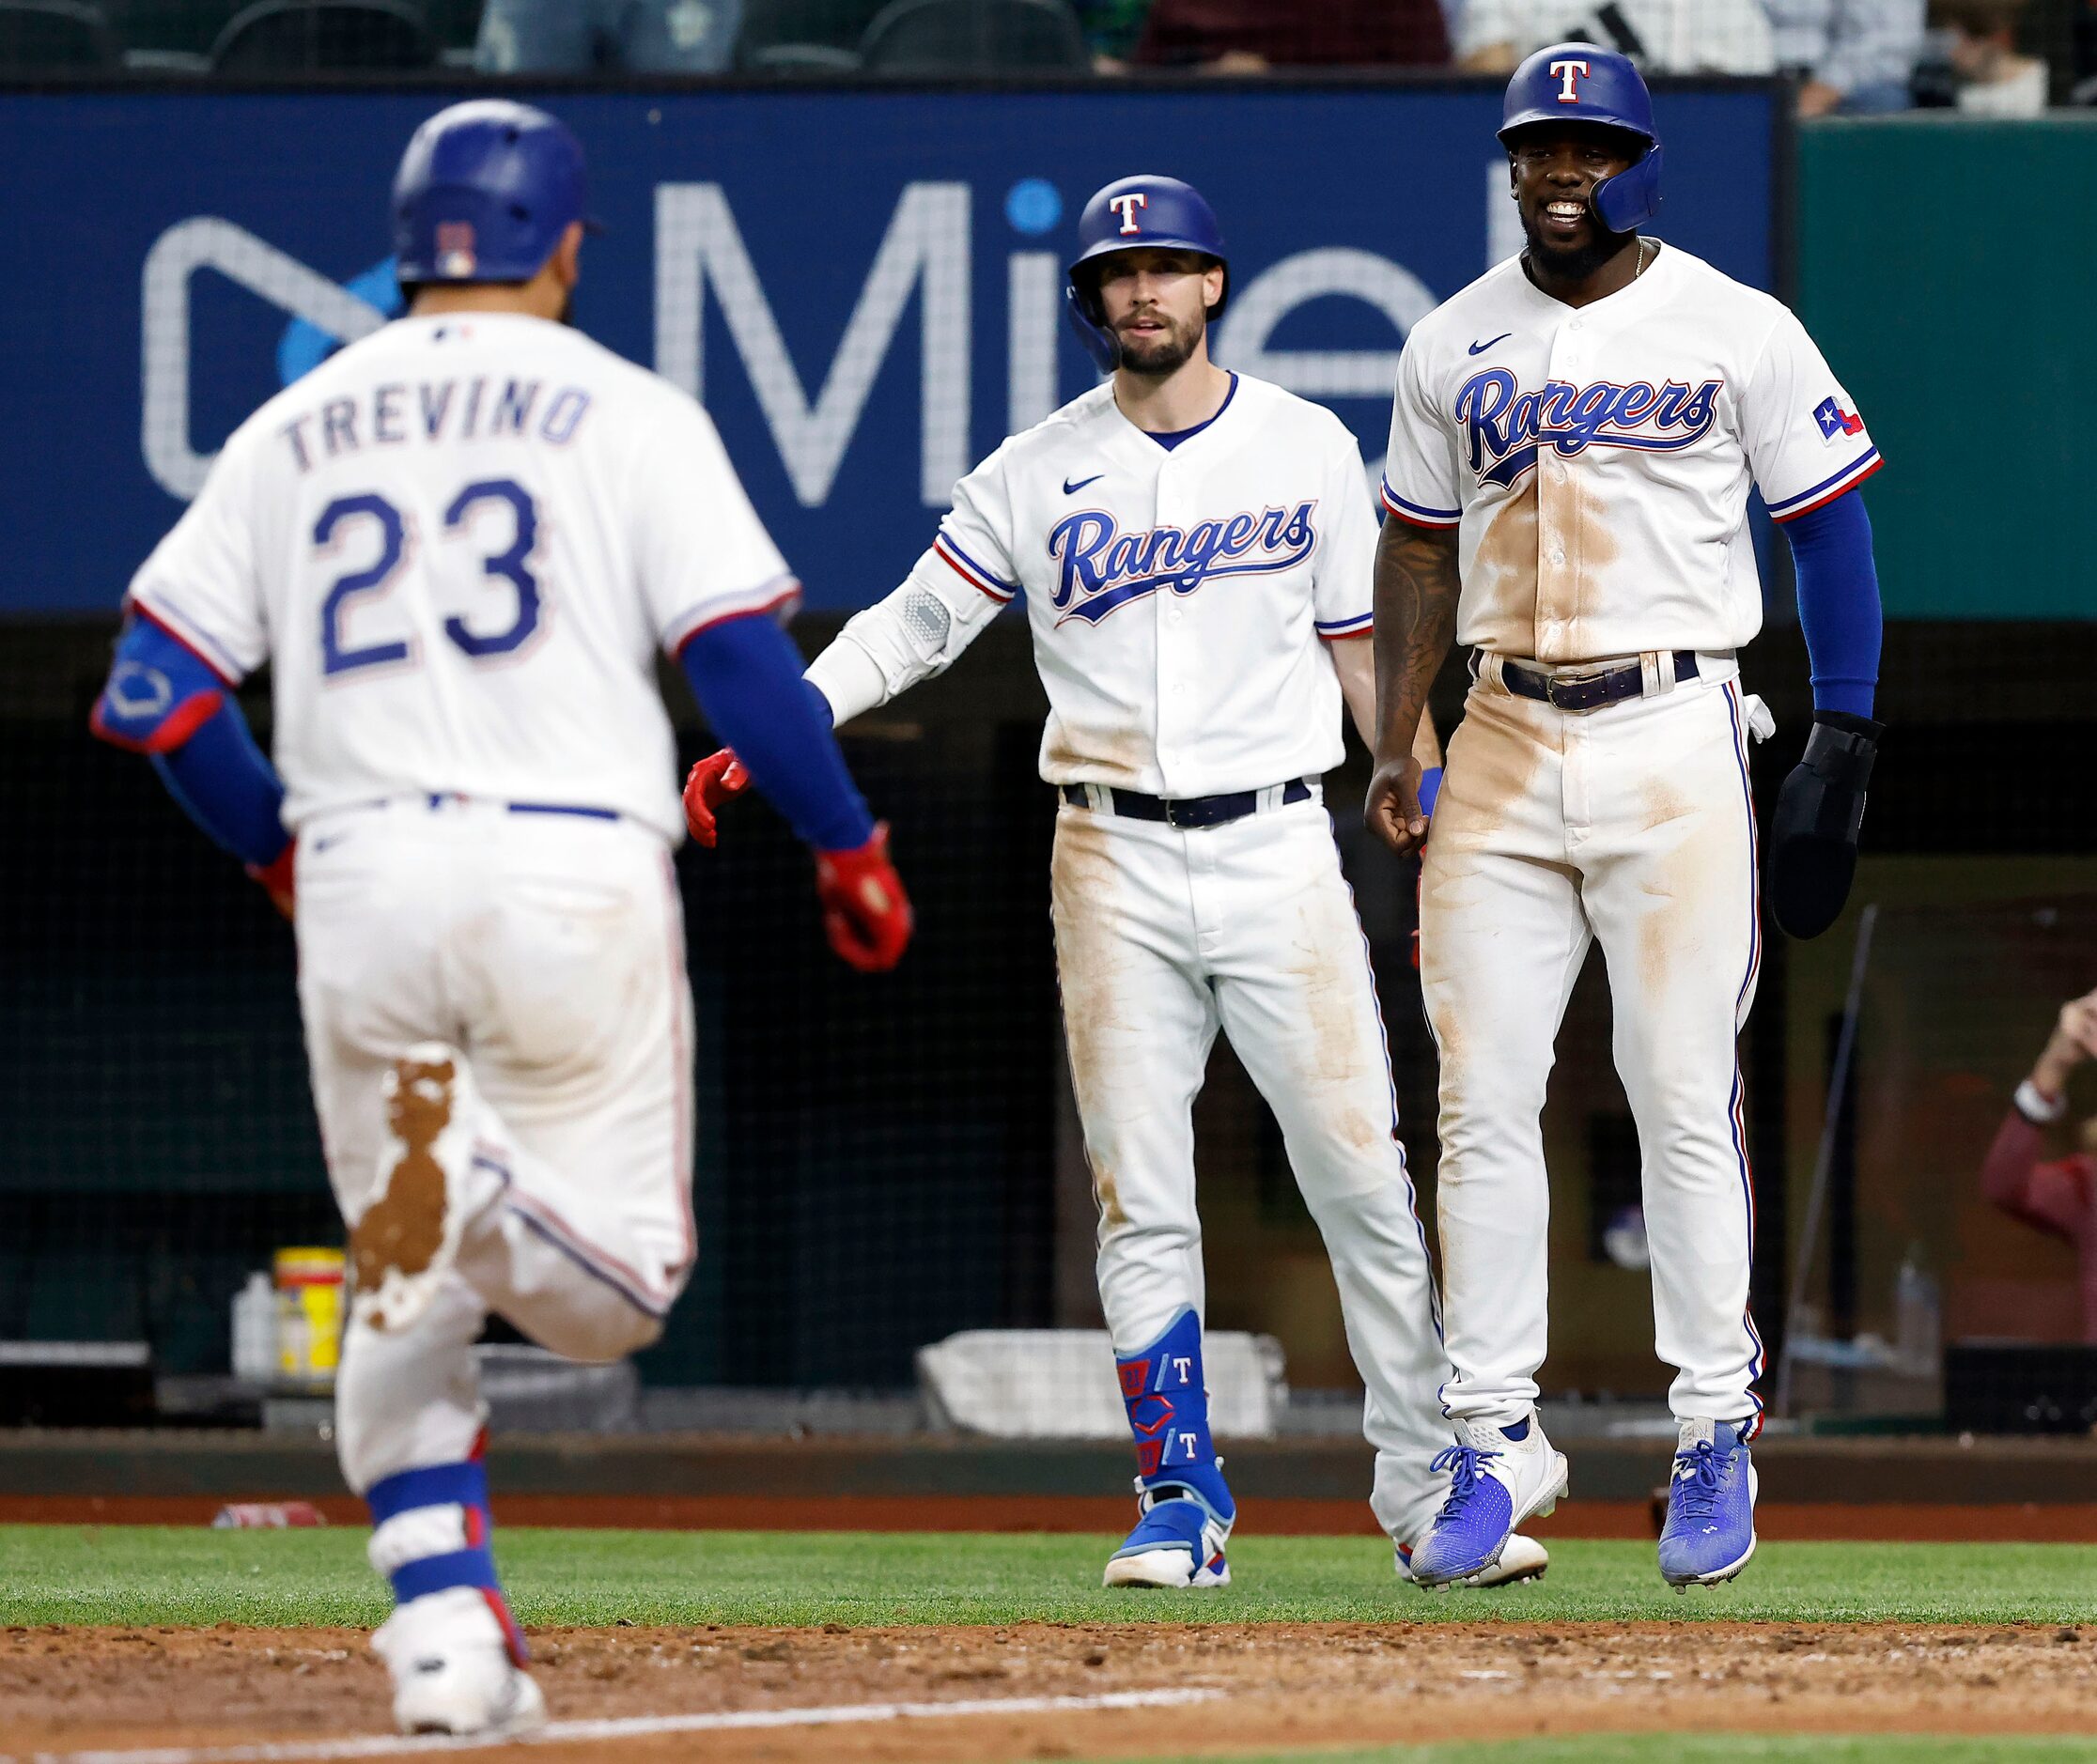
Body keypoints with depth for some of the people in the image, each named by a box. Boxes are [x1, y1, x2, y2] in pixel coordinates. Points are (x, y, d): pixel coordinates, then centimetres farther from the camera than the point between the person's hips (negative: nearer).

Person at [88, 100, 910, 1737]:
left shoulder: (292, 429, 13)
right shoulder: (628, 415, 4)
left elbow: (152, 689, 9)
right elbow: (745, 659, -5)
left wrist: (283, 848, 22)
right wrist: (848, 848, 6)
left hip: (358, 882, 3)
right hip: (574, 868, -3)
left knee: (401, 1290, 13)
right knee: (614, 1282, 4)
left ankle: (440, 1622, 0)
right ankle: (493, 1201, -30)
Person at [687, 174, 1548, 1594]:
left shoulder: (1310, 449, 7)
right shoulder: (1035, 474, 6)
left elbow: (1361, 645, 12)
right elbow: (916, 624, 5)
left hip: (1279, 850, -1)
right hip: (1114, 865, 1)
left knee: (1365, 1175, -5)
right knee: (1141, 1202, -1)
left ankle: (1428, 1489, 1)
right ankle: (1183, 1502, 6)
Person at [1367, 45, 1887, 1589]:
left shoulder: (1737, 332, 0)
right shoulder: (1455, 345, 10)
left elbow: (1831, 527, 2)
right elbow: (1420, 553, 16)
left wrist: (1845, 739, -5)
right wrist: (1395, 751, 7)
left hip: (1674, 746, -3)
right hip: (1504, 751, 4)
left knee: (1684, 1097, -5)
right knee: (1481, 1101, 0)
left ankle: (1718, 1441, 3)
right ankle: (1496, 1439, 6)